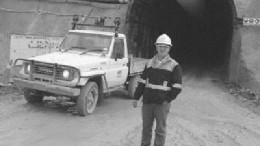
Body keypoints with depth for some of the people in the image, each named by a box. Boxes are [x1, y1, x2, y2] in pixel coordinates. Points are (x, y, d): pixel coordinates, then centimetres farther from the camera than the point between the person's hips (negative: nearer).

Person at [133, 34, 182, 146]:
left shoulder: (174, 65, -2)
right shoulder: (150, 63, 10)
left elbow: (177, 86, -4)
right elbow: (142, 82, 13)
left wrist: (168, 99, -11)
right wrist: (136, 97, 8)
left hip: (162, 104, -4)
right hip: (147, 102, 4)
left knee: (160, 130, 4)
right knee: (146, 128, 13)